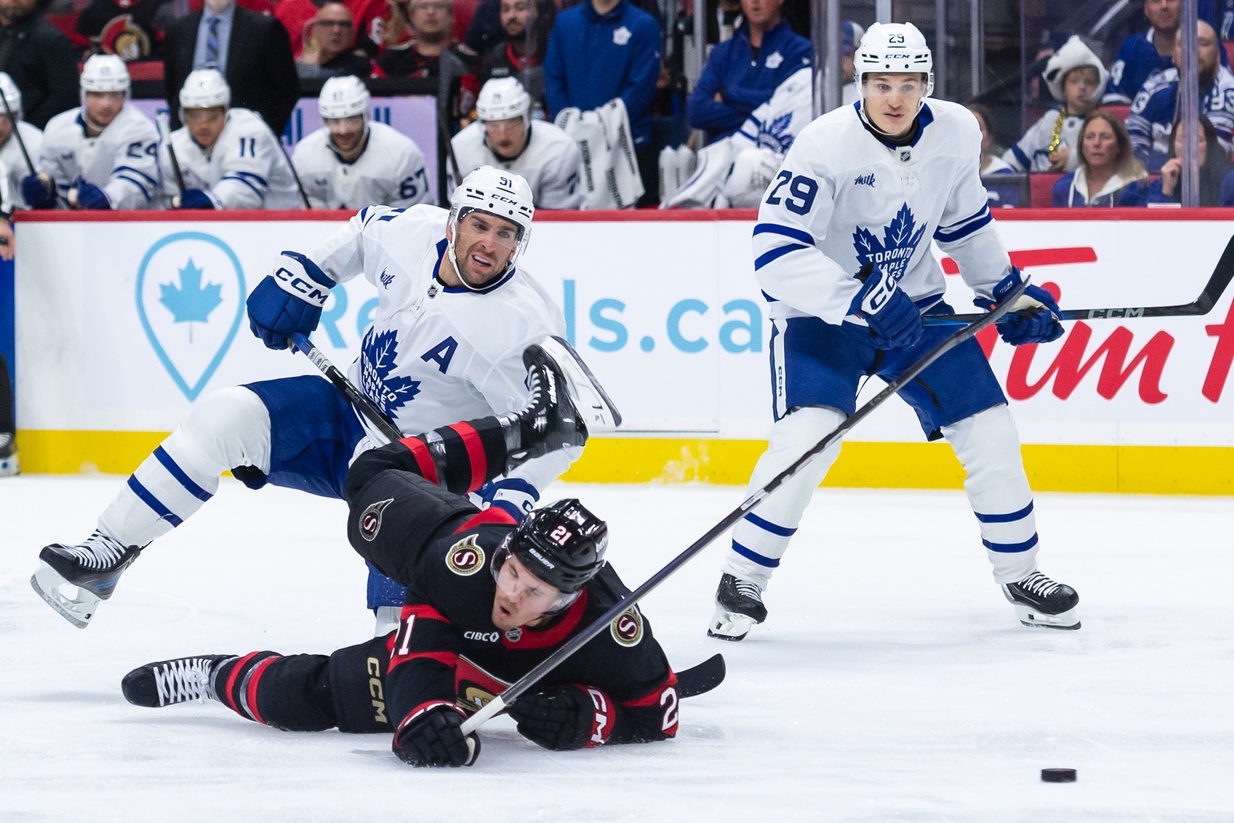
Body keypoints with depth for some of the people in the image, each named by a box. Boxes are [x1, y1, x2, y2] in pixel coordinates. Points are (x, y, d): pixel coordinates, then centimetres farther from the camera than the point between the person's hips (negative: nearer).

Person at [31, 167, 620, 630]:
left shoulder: (525, 325, -25)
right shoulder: (410, 231, -10)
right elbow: (362, 233, 14)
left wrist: (511, 501, -35)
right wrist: (300, 280, 5)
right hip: (349, 412, 5)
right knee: (230, 417, -15)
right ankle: (106, 556, -11)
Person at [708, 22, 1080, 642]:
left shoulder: (955, 133, -9)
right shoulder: (826, 145, -26)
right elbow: (776, 251, -32)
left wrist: (1007, 290, 13)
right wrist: (859, 299, -41)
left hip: (912, 302, 5)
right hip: (820, 309, -5)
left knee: (990, 432, 2)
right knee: (808, 434, -24)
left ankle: (1020, 574, 22)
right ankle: (742, 584, -10)